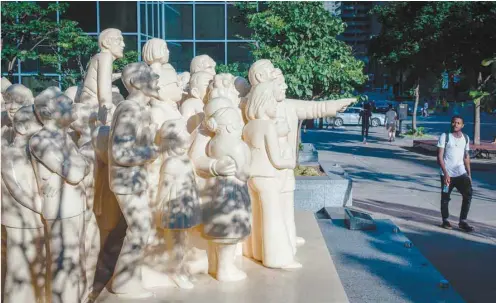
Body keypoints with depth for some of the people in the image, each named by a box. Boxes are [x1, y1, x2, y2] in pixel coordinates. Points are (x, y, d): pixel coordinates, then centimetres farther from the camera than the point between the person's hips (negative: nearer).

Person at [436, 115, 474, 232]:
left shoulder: (465, 138, 10)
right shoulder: (445, 136, -5)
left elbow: (466, 157, 16)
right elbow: (440, 156, -9)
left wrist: (469, 174, 10)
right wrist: (445, 173, -17)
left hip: (461, 173, 3)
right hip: (447, 174, -3)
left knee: (468, 194, -9)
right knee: (445, 198, 5)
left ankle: (463, 221, -1)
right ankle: (445, 220, 21)